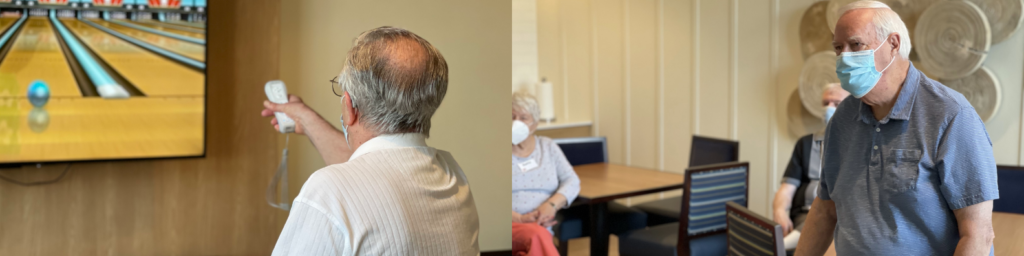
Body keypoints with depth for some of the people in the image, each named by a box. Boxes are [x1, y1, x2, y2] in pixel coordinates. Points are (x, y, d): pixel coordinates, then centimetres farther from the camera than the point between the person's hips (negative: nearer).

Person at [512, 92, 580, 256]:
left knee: (538, 239, -35)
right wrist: (519, 218, -15)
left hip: (541, 228, 2)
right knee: (537, 236, -35)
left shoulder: (547, 146, 17)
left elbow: (572, 182, 11)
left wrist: (551, 204, -10)